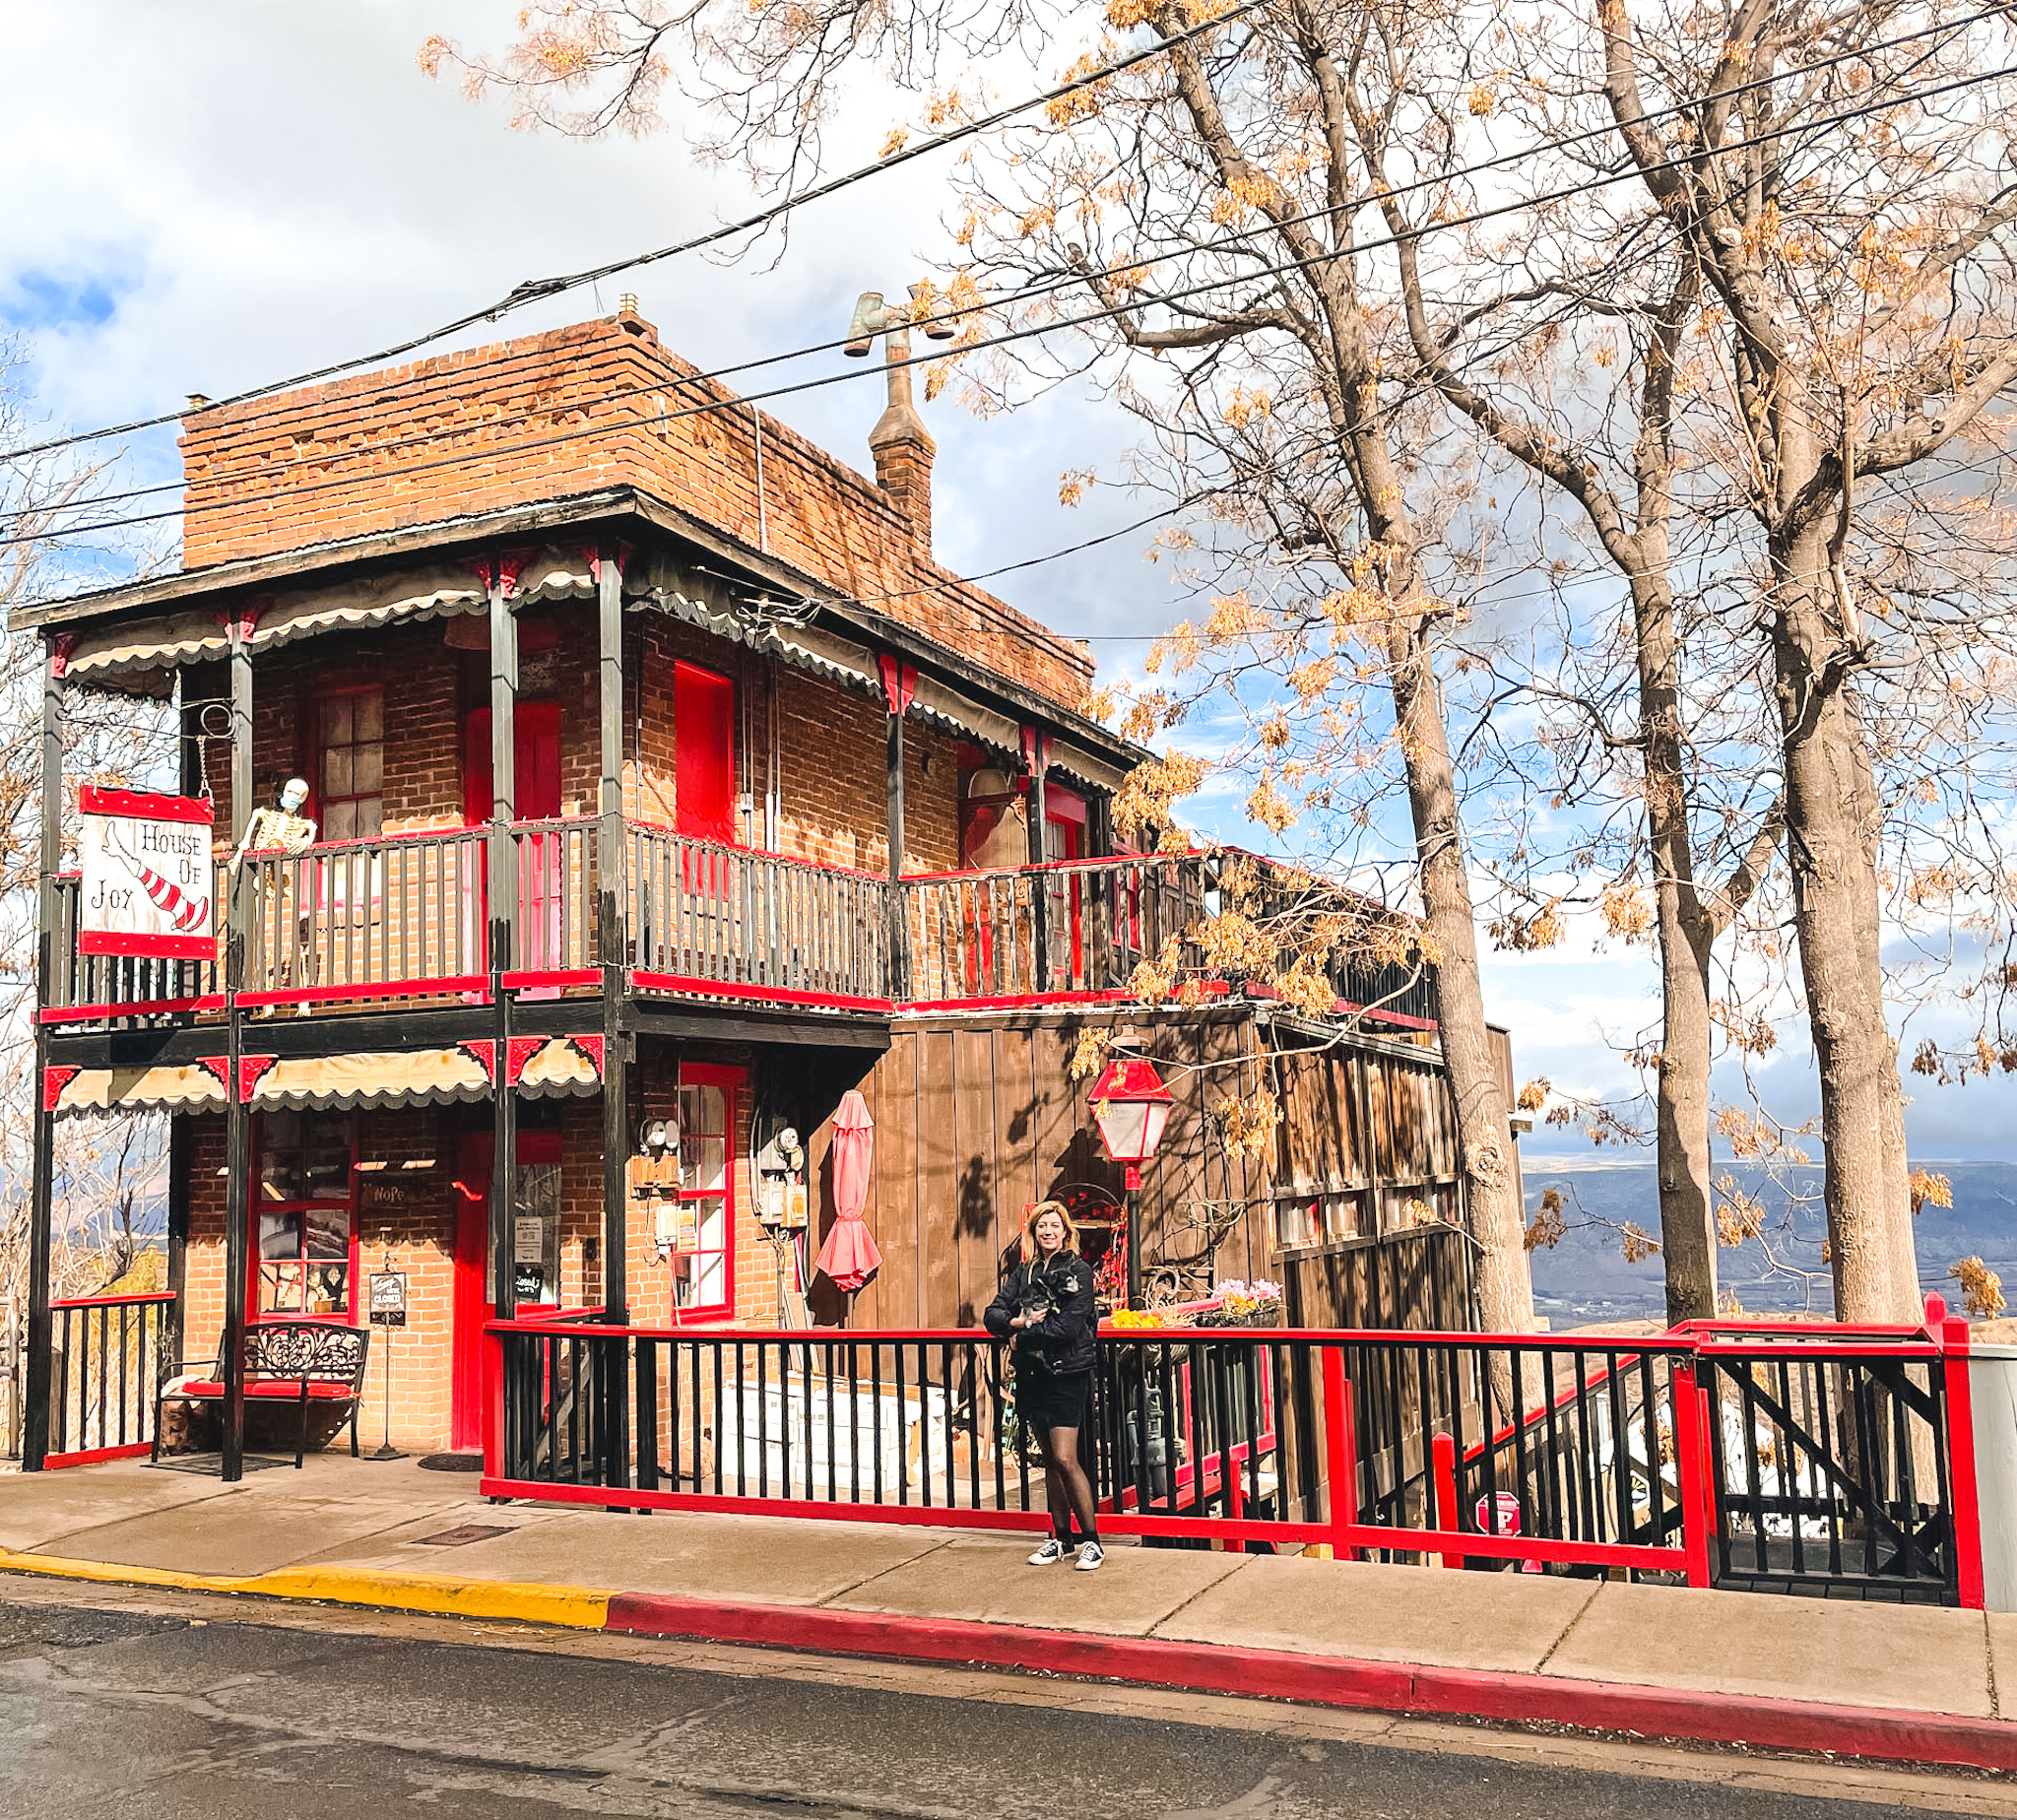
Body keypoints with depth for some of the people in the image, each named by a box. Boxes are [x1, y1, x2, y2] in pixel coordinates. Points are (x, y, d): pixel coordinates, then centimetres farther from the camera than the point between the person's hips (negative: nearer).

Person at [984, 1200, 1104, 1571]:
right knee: (1050, 1461, 11)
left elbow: (1070, 1325, -15)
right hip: (1033, 1375, 5)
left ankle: (1091, 1540, 0)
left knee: (1065, 1459, -11)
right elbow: (992, 1316, 5)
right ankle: (1061, 1538, 21)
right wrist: (1017, 1321, -15)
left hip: (1067, 1375, -5)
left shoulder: (1079, 1270, -4)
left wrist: (1024, 1330, -8)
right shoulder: (1022, 1273, 12)